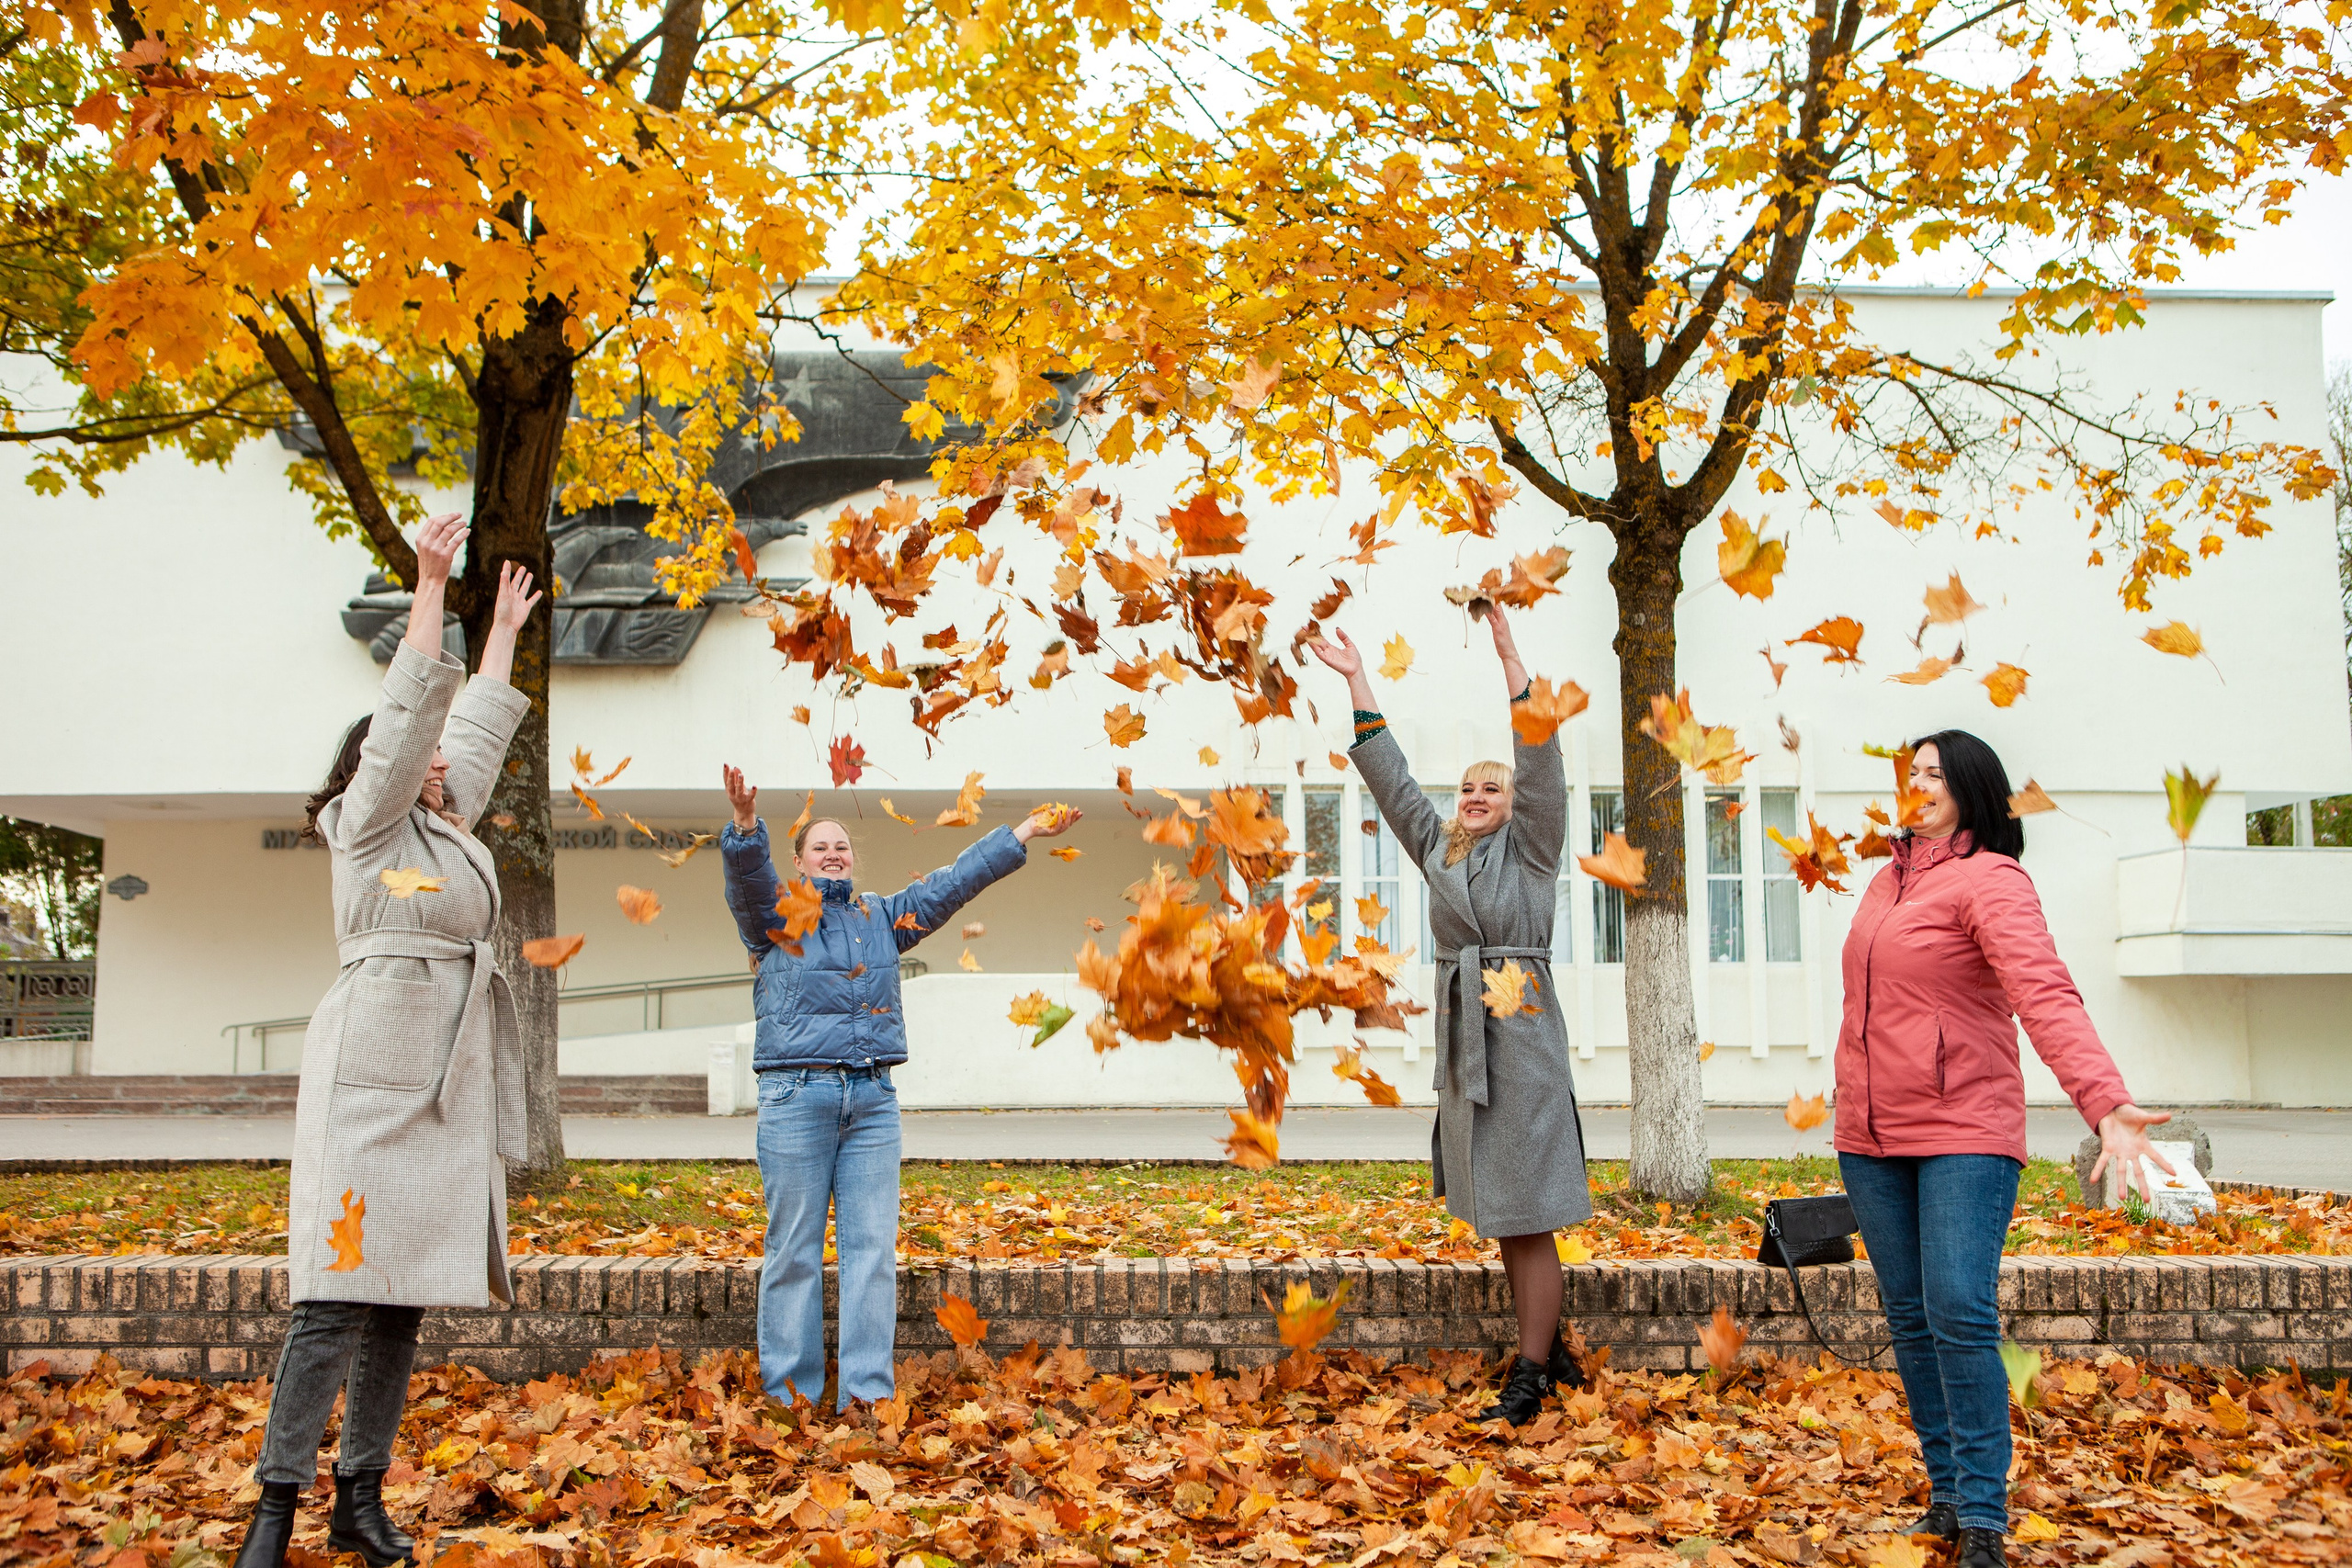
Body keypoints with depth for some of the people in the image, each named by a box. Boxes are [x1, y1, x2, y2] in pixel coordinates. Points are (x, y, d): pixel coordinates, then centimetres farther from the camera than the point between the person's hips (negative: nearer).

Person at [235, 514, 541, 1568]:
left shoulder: (450, 829, 21)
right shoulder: (367, 823, 3)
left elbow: (478, 730, 31)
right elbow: (406, 713, -7)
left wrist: (504, 631, 38)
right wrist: (431, 587, -10)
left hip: (448, 1083, 7)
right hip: (373, 1074, -7)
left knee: (402, 1298, 6)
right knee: (341, 1294, -11)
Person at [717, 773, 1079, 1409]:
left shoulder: (883, 917, 18)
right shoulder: (775, 914, 6)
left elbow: (954, 881, 17)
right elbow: (748, 877, -14)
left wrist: (1021, 834, 12)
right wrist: (745, 828, -36)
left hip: (873, 1100, 4)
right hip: (796, 1097, -4)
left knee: (872, 1247, 1)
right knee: (794, 1251, 0)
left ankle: (867, 1395, 7)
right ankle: (789, 1395, 8)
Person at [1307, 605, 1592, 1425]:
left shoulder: (1530, 848, 2)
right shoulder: (1438, 850, 16)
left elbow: (1541, 759, -9)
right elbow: (1390, 777, 15)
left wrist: (1508, 654, -15)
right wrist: (1357, 681, 12)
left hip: (1522, 1036, -6)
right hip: (1462, 1040, 6)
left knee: (1527, 1217, -5)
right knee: (1498, 1216, 11)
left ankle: (1529, 1377, 0)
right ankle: (1550, 1351, 23)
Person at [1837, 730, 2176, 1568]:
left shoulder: (1991, 881, -9)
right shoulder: (1889, 878, 15)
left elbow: (2047, 995, -25)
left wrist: (2106, 1102, -39)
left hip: (1963, 1133, -7)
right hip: (1871, 1137, 7)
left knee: (1960, 1314, -12)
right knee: (1910, 1317, 9)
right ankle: (1947, 1492, 19)